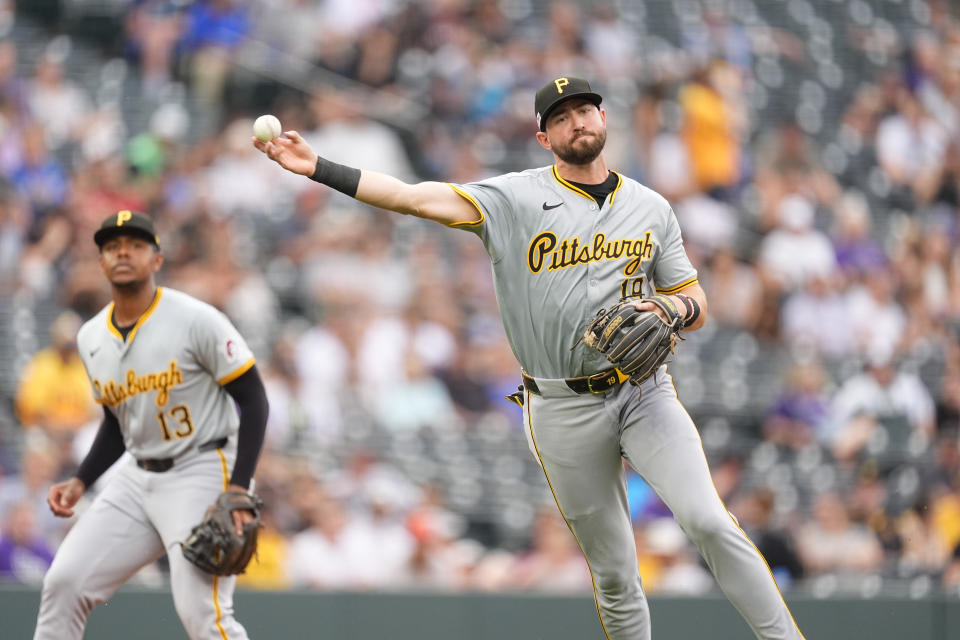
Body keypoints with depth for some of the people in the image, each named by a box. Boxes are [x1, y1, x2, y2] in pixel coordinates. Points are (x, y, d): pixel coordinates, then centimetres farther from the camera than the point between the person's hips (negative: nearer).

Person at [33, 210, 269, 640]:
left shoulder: (196, 320, -13)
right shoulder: (91, 338, 7)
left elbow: (253, 399, -11)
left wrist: (238, 490, -20)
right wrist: (80, 482, 6)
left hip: (202, 474, -7)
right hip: (137, 476, 7)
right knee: (64, 583, 0)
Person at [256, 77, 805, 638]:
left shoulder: (652, 209, 8)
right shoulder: (516, 199, -1)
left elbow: (697, 306, 13)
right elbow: (414, 197, -10)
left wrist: (673, 309, -12)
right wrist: (318, 167, -20)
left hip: (643, 395, 1)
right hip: (564, 412, -1)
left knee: (707, 521, -18)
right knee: (614, 572, 4)